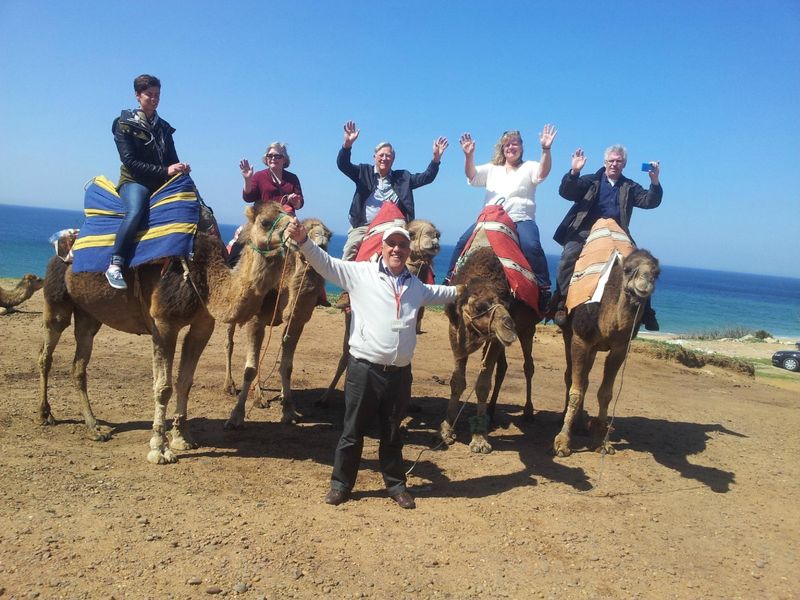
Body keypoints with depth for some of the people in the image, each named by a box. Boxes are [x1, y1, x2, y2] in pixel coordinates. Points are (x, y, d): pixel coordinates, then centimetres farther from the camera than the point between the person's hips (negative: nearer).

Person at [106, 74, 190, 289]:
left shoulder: (164, 127, 18)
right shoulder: (125, 124, 2)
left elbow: (172, 160, 18)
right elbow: (130, 161, -9)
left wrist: (181, 168, -8)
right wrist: (165, 171, -19)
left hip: (161, 183, 6)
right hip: (134, 181, -6)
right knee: (135, 211, -38)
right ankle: (115, 265, -36)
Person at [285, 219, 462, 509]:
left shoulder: (416, 285, 14)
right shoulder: (360, 273, -2)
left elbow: (438, 293, 35)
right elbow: (325, 263, -10)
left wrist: (460, 290, 32)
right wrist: (303, 240, -23)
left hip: (399, 373, 4)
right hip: (364, 369, -4)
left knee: (392, 434, 17)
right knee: (353, 431, 8)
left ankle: (396, 484, 31)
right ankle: (341, 484, 23)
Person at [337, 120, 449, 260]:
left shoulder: (402, 178, 15)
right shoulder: (364, 172, 11)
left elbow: (426, 177, 11)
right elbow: (342, 164, 0)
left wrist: (436, 157, -4)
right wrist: (347, 144, -19)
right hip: (363, 226, -1)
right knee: (351, 247, -24)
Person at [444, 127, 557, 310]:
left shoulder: (529, 167, 11)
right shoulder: (492, 169, 19)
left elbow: (543, 173, -10)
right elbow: (472, 175, 4)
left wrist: (546, 150, -29)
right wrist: (469, 155, -16)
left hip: (521, 219, -3)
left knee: (532, 246, -30)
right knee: (463, 242, -14)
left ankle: (543, 288, -22)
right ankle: (451, 279, -2)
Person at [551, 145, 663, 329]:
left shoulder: (630, 187, 19)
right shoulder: (590, 181, 12)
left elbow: (650, 201, 5)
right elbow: (566, 192, -1)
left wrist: (655, 182, -14)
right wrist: (574, 172, -19)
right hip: (584, 232, -2)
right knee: (569, 256, -28)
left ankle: (645, 312, 1)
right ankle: (562, 304, -24)